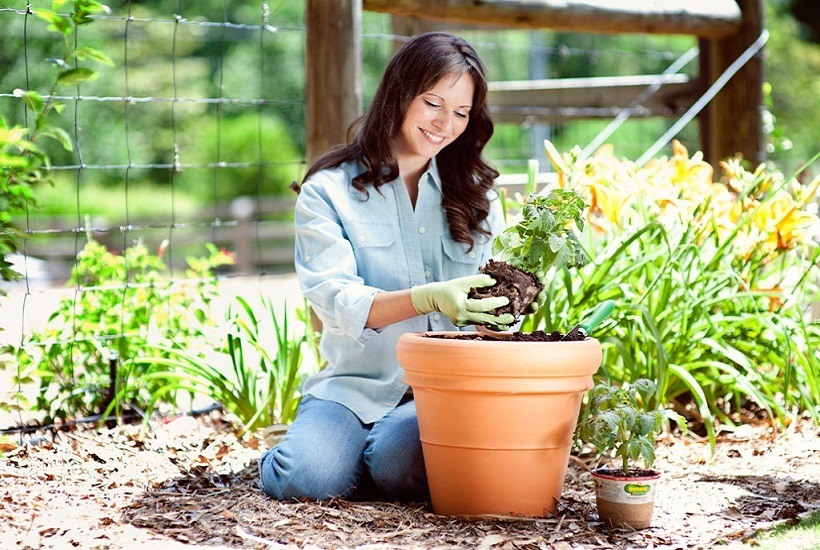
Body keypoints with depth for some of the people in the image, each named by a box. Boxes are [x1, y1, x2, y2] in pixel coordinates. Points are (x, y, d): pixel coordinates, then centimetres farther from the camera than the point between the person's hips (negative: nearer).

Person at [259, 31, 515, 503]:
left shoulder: (475, 192, 14)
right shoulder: (328, 192, 1)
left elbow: (489, 293, 10)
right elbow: (338, 304, -12)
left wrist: (506, 294, -16)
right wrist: (429, 298, -29)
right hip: (357, 385, -1)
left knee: (399, 467, -30)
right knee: (307, 478, -27)